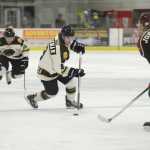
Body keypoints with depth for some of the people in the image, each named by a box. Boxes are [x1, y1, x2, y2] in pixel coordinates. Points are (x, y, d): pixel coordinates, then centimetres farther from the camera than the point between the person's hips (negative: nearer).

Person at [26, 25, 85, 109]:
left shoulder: (64, 39, -12)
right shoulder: (57, 48, -38)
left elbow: (71, 42, 17)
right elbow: (59, 68, -37)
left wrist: (78, 46, -4)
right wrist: (75, 72, -37)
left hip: (56, 67, 8)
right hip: (46, 72, -8)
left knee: (71, 80, 0)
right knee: (52, 92, 3)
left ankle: (70, 101, 19)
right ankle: (32, 98, 27)